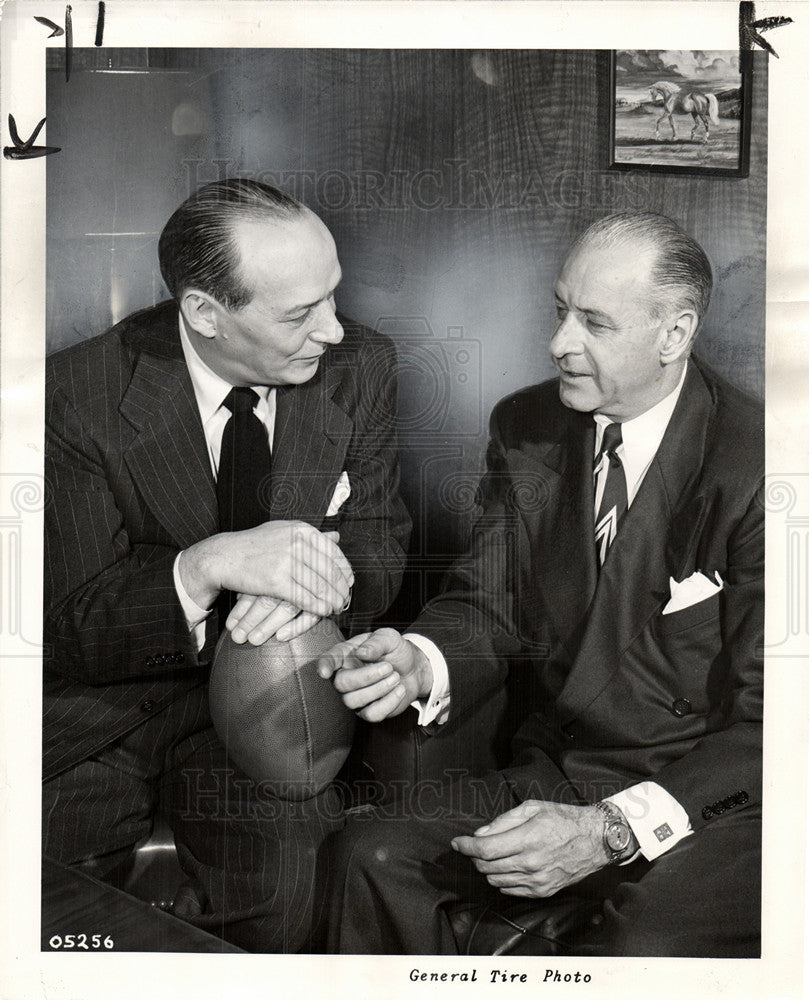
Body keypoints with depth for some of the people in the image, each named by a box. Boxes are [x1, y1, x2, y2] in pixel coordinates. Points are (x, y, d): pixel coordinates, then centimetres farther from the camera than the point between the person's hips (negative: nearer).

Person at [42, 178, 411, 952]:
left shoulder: (358, 367, -5)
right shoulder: (78, 397, -14)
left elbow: (381, 547, 2)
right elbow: (67, 628, -14)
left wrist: (321, 575, -23)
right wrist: (209, 565, -33)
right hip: (97, 707, -1)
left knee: (279, 900, -22)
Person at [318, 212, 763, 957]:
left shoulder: (754, 466, -15)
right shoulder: (525, 428, 2)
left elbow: (764, 724, -15)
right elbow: (488, 607, 2)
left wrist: (610, 831, -24)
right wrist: (420, 664, -22)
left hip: (716, 798, -4)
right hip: (556, 772, 5)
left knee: (645, 953, -32)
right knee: (373, 855, -16)